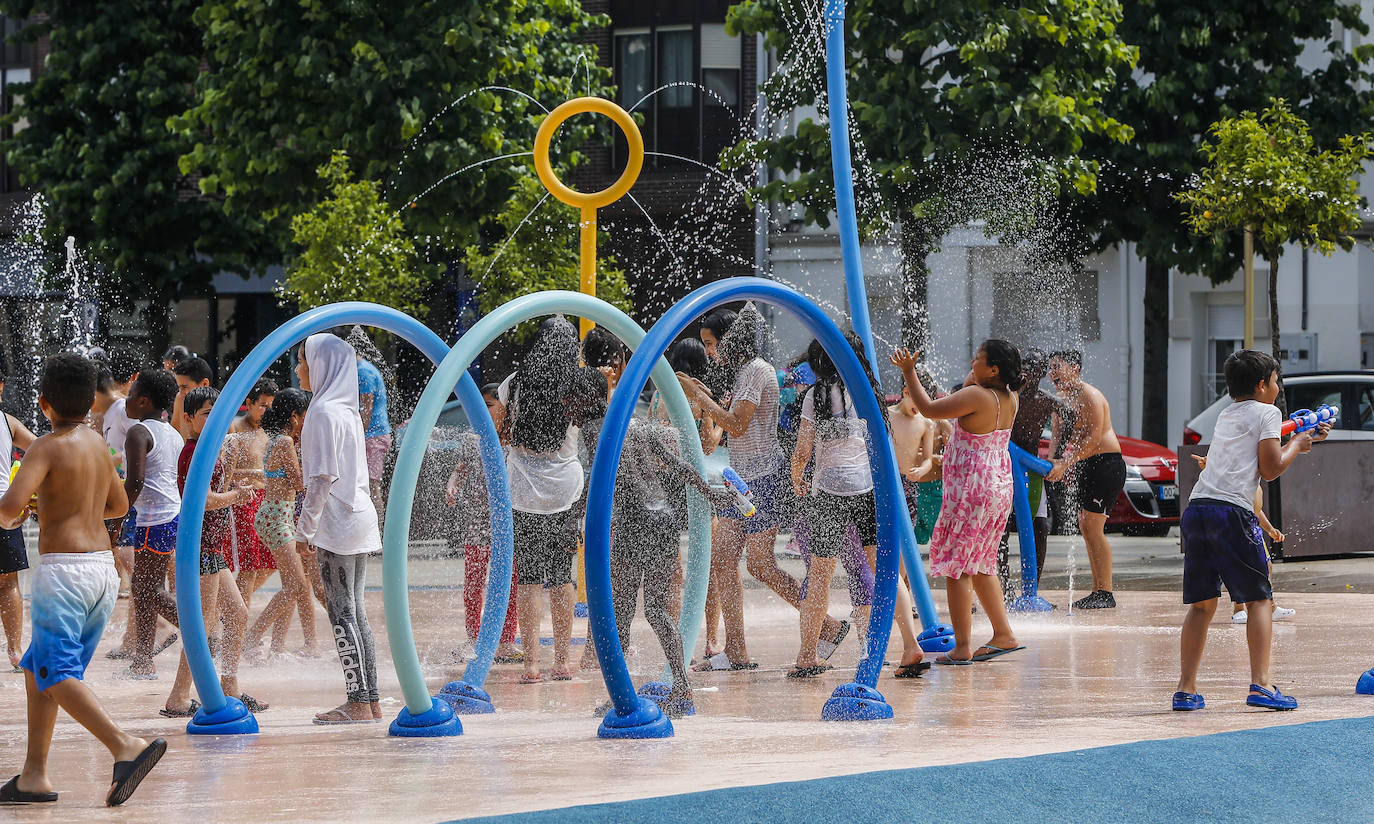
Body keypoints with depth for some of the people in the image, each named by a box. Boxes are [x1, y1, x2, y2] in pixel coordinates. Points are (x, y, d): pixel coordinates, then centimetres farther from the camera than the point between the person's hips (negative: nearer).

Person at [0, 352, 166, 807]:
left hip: (63, 569, -8)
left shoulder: (47, 448, -10)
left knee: (57, 674, -10)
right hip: (103, 567, 8)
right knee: (37, 668, 16)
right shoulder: (97, 444, 12)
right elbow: (119, 505, 27)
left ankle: (127, 747, -28)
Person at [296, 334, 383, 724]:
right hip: (359, 516, 9)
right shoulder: (348, 410, 16)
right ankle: (370, 700, 9)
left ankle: (358, 703, -10)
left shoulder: (323, 411, -12)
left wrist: (308, 525, -12)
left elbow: (323, 476, -17)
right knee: (355, 612, 10)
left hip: (337, 520, -9)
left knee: (342, 613, -7)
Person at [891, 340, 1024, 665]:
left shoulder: (977, 397, -20)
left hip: (970, 489, -9)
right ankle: (1004, 634, 19)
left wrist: (909, 372, -5)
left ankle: (962, 647, -1)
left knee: (956, 566, -1)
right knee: (980, 564, 20)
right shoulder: (1009, 398, 4)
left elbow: (929, 408, -13)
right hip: (999, 488, 9)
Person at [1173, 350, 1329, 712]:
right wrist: (1297, 445, 16)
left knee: (1202, 604, 10)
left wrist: (1305, 437, 47)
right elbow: (1271, 469, -1)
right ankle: (1261, 685, -11)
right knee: (1259, 598, 0)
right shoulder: (1266, 412, 5)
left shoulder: (1226, 416, 28)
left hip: (1196, 508, 7)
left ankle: (1186, 689, 5)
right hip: (1232, 510, -7)